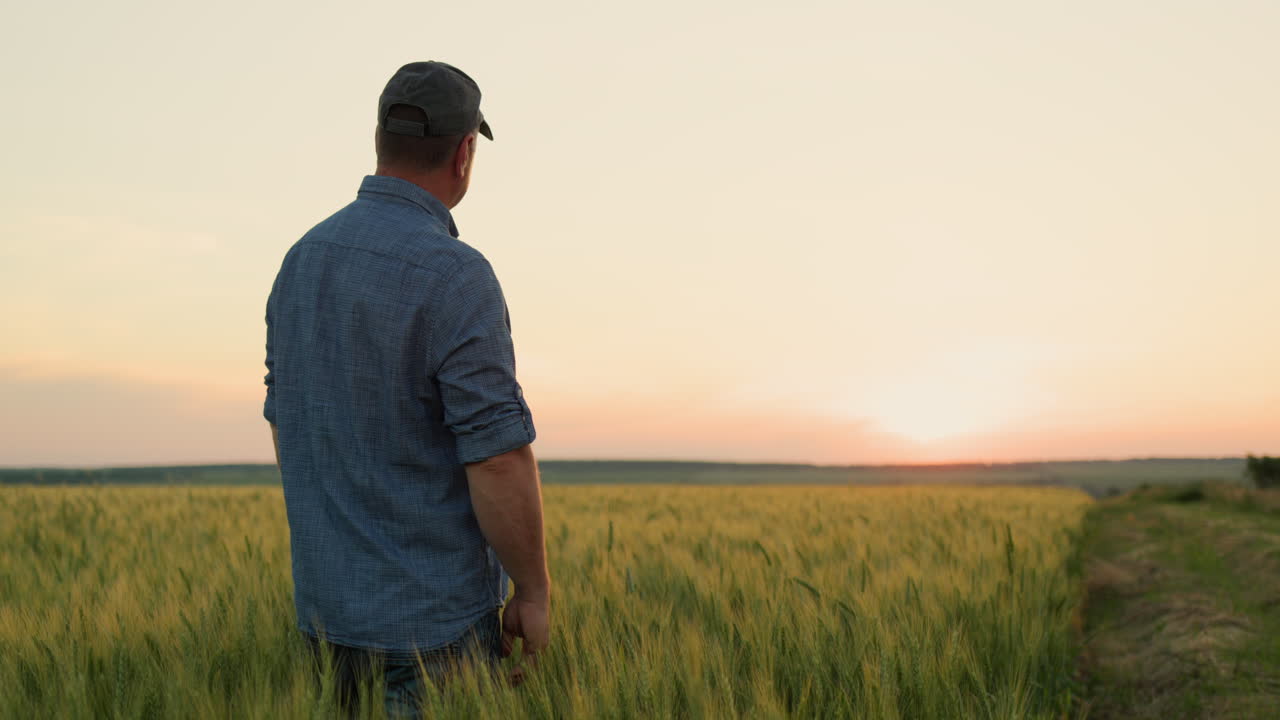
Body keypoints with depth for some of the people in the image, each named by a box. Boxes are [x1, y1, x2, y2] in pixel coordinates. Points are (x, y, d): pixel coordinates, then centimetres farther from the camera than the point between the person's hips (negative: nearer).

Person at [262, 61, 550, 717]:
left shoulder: (301, 262, 5)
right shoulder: (454, 275, -19)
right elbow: (499, 458, -22)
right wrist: (535, 591, -9)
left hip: (325, 602, 7)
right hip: (433, 616, -7)